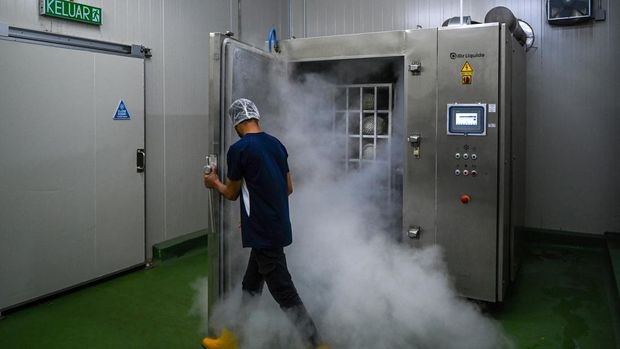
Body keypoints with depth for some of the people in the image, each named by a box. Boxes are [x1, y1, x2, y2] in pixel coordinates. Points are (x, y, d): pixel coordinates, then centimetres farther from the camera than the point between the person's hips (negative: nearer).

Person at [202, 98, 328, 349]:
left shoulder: (238, 149, -13)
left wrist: (214, 183, 19)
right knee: (250, 286, 20)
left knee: (285, 294, -2)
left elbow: (232, 193, -1)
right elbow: (288, 188, 13)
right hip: (277, 227, 9)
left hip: (264, 233, -8)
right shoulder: (276, 144, 7)